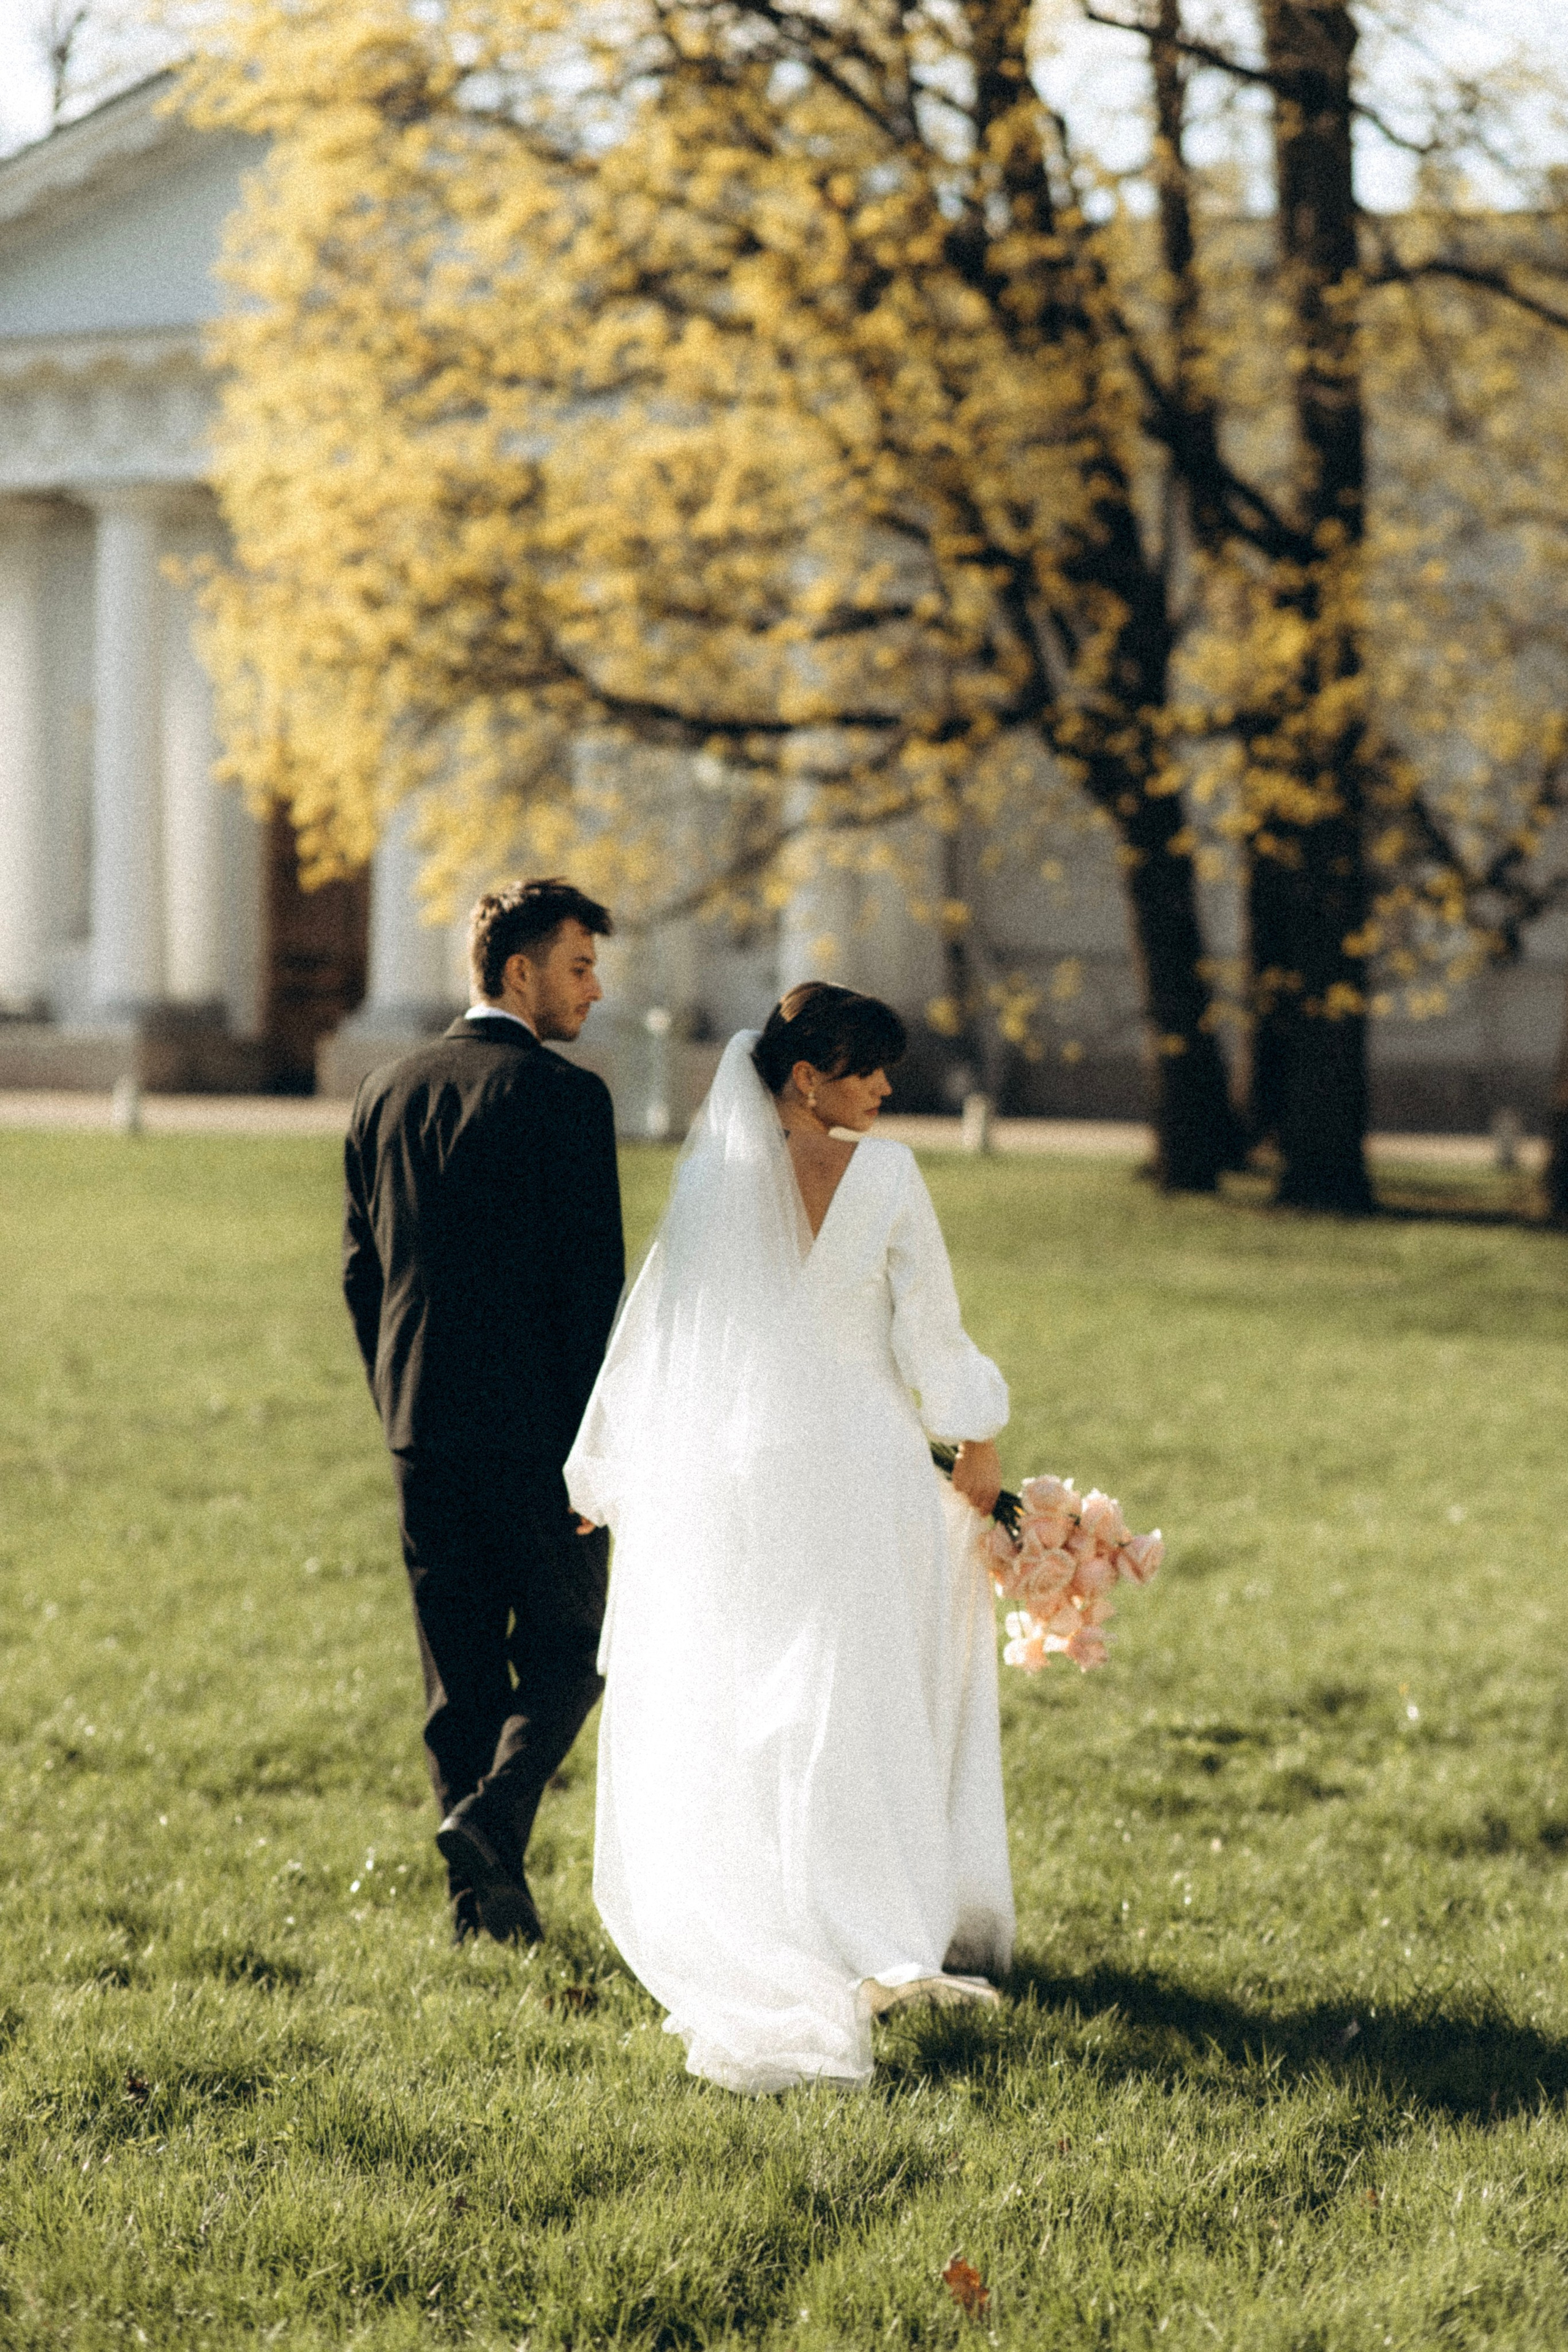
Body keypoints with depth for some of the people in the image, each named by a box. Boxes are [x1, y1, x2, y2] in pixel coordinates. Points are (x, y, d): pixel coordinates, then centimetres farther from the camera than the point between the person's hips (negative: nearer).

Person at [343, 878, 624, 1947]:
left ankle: (487, 1900, 10)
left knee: (460, 1666, 10)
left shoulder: (385, 1094, 9)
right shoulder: (564, 1097, -10)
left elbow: (359, 1267, 12)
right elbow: (592, 1279, -13)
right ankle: (494, 1811, -14)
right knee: (566, 1644, 8)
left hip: (423, 1427, 5)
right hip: (536, 1424, -5)